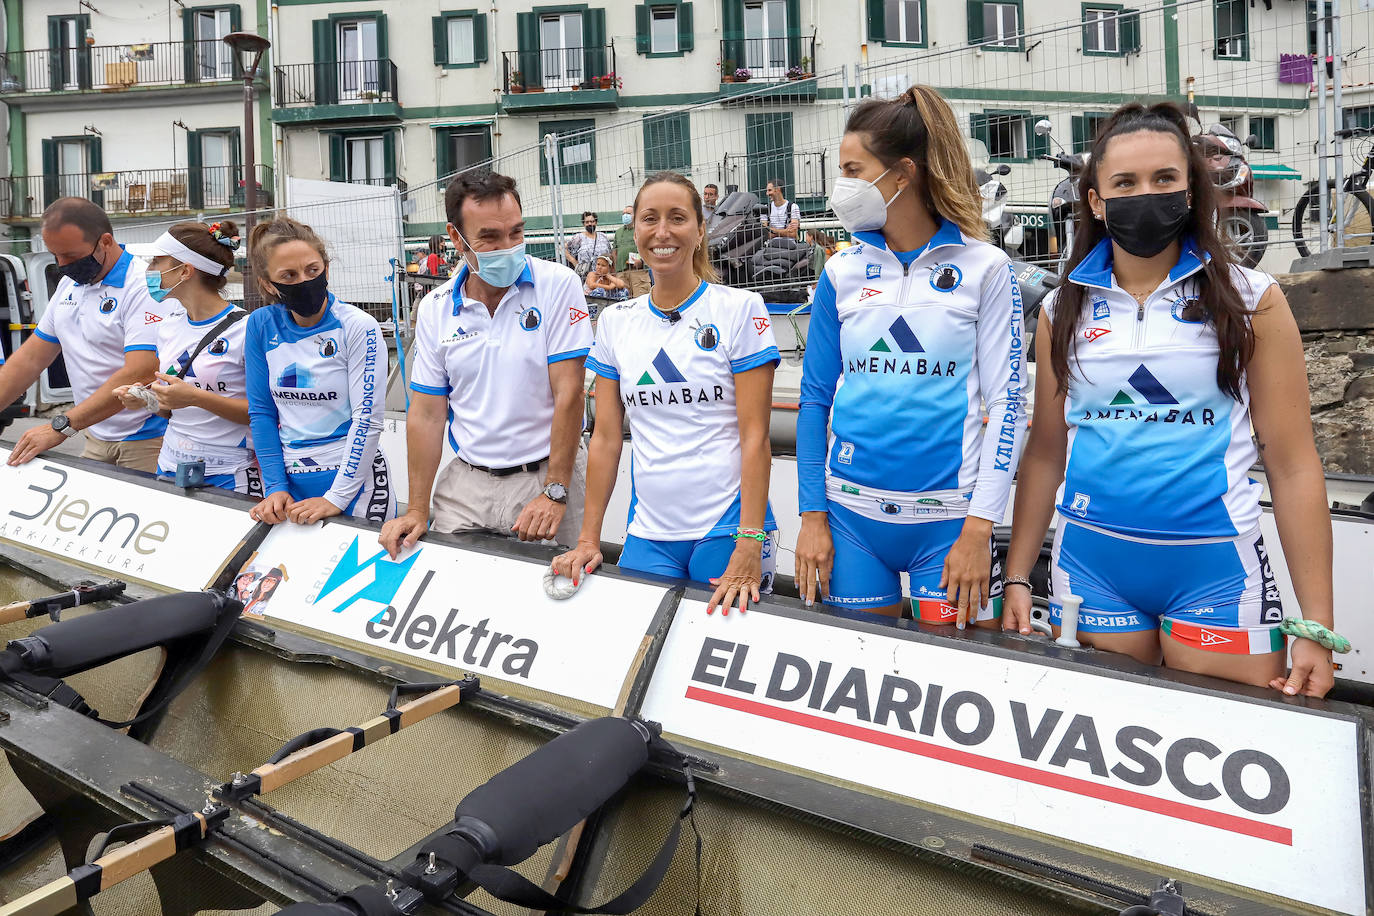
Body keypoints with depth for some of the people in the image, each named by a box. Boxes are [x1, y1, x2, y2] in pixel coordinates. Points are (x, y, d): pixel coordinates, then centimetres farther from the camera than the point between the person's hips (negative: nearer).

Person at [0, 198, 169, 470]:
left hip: (146, 443, -7)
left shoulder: (144, 288, -16)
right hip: (96, 440, 8)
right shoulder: (68, 285, 12)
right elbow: (31, 358, 18)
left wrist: (61, 426, -27)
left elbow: (138, 375, -26)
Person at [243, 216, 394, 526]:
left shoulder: (359, 327, -11)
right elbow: (262, 412, 4)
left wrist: (336, 498, -18)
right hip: (289, 480, 4)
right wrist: (276, 487, -3)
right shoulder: (261, 326, 0)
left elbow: (367, 419, -15)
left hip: (352, 477, -3)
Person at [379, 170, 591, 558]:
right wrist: (417, 512, 0)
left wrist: (555, 494, -17)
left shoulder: (558, 285, -9)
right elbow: (427, 413, 4)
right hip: (466, 485, 3)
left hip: (545, 474, -3)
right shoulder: (435, 308, 3)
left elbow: (568, 394, -13)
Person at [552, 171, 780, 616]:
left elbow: (755, 436, -9)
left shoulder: (740, 308, -4)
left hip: (727, 527, -3)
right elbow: (606, 437, 9)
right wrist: (588, 539, 5)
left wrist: (749, 549, -16)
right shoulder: (616, 321, 8)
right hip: (649, 535, 3)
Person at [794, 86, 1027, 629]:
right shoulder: (843, 272, 4)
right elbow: (815, 399, 6)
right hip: (852, 512, 3)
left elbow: (1005, 402, -4)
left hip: (946, 517, -2)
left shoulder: (984, 268, -3)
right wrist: (812, 516, 1)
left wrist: (979, 528, -10)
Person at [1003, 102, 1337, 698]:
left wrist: (1316, 626, -6)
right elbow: (1046, 454, 9)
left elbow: (1293, 467, -2)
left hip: (1213, 564, -1)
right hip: (1090, 564, 2)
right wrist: (1016, 578, 3)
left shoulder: (1250, 300, 1)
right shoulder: (1064, 309, 7)